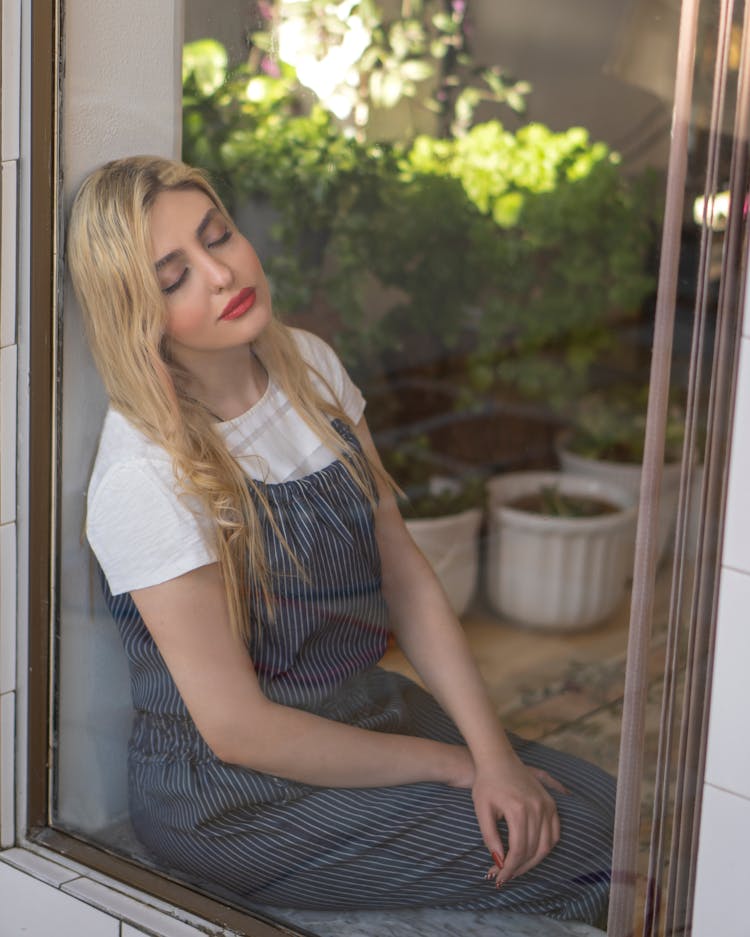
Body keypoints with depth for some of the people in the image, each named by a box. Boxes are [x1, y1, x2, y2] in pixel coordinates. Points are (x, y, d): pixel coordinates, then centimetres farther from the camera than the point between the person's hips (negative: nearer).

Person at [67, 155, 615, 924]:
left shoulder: (309, 365, -1)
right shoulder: (144, 477, -23)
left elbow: (405, 574, 1)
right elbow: (237, 729, -20)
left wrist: (494, 752, -10)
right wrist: (456, 765, -13)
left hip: (366, 704, 7)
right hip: (233, 795, -7)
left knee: (615, 805, -6)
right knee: (588, 849, -13)